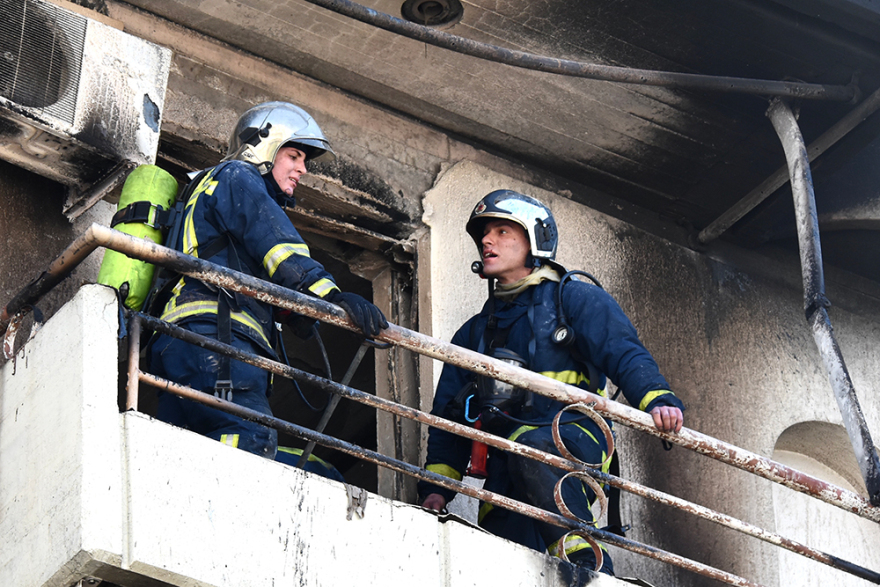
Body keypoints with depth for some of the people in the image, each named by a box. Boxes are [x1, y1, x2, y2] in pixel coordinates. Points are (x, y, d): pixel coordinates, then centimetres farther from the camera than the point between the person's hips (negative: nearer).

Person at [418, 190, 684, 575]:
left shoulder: (575, 299, 13)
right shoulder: (473, 333, 28)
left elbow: (625, 354, -3)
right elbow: (449, 416, 24)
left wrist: (657, 398, -24)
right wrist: (437, 487, 9)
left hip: (574, 444, -4)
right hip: (506, 471, 4)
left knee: (531, 444, -38)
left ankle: (588, 566, -38)